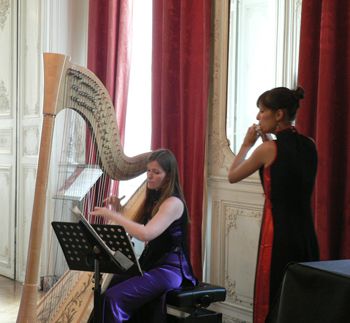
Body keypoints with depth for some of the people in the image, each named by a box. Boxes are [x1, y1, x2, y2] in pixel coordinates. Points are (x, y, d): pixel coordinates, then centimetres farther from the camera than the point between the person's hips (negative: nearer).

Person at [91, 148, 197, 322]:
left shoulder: (174, 203, -15)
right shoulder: (153, 198, 13)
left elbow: (146, 234, -29)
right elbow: (131, 232, 16)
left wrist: (113, 215, -24)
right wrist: (118, 212, 0)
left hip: (169, 269, -9)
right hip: (148, 264, 9)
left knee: (114, 297, -23)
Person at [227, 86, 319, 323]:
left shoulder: (269, 149, -12)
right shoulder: (309, 145, 5)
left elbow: (233, 176, 2)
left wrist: (247, 143, 11)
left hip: (279, 234, -6)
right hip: (306, 233, 6)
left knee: (272, 304, 4)